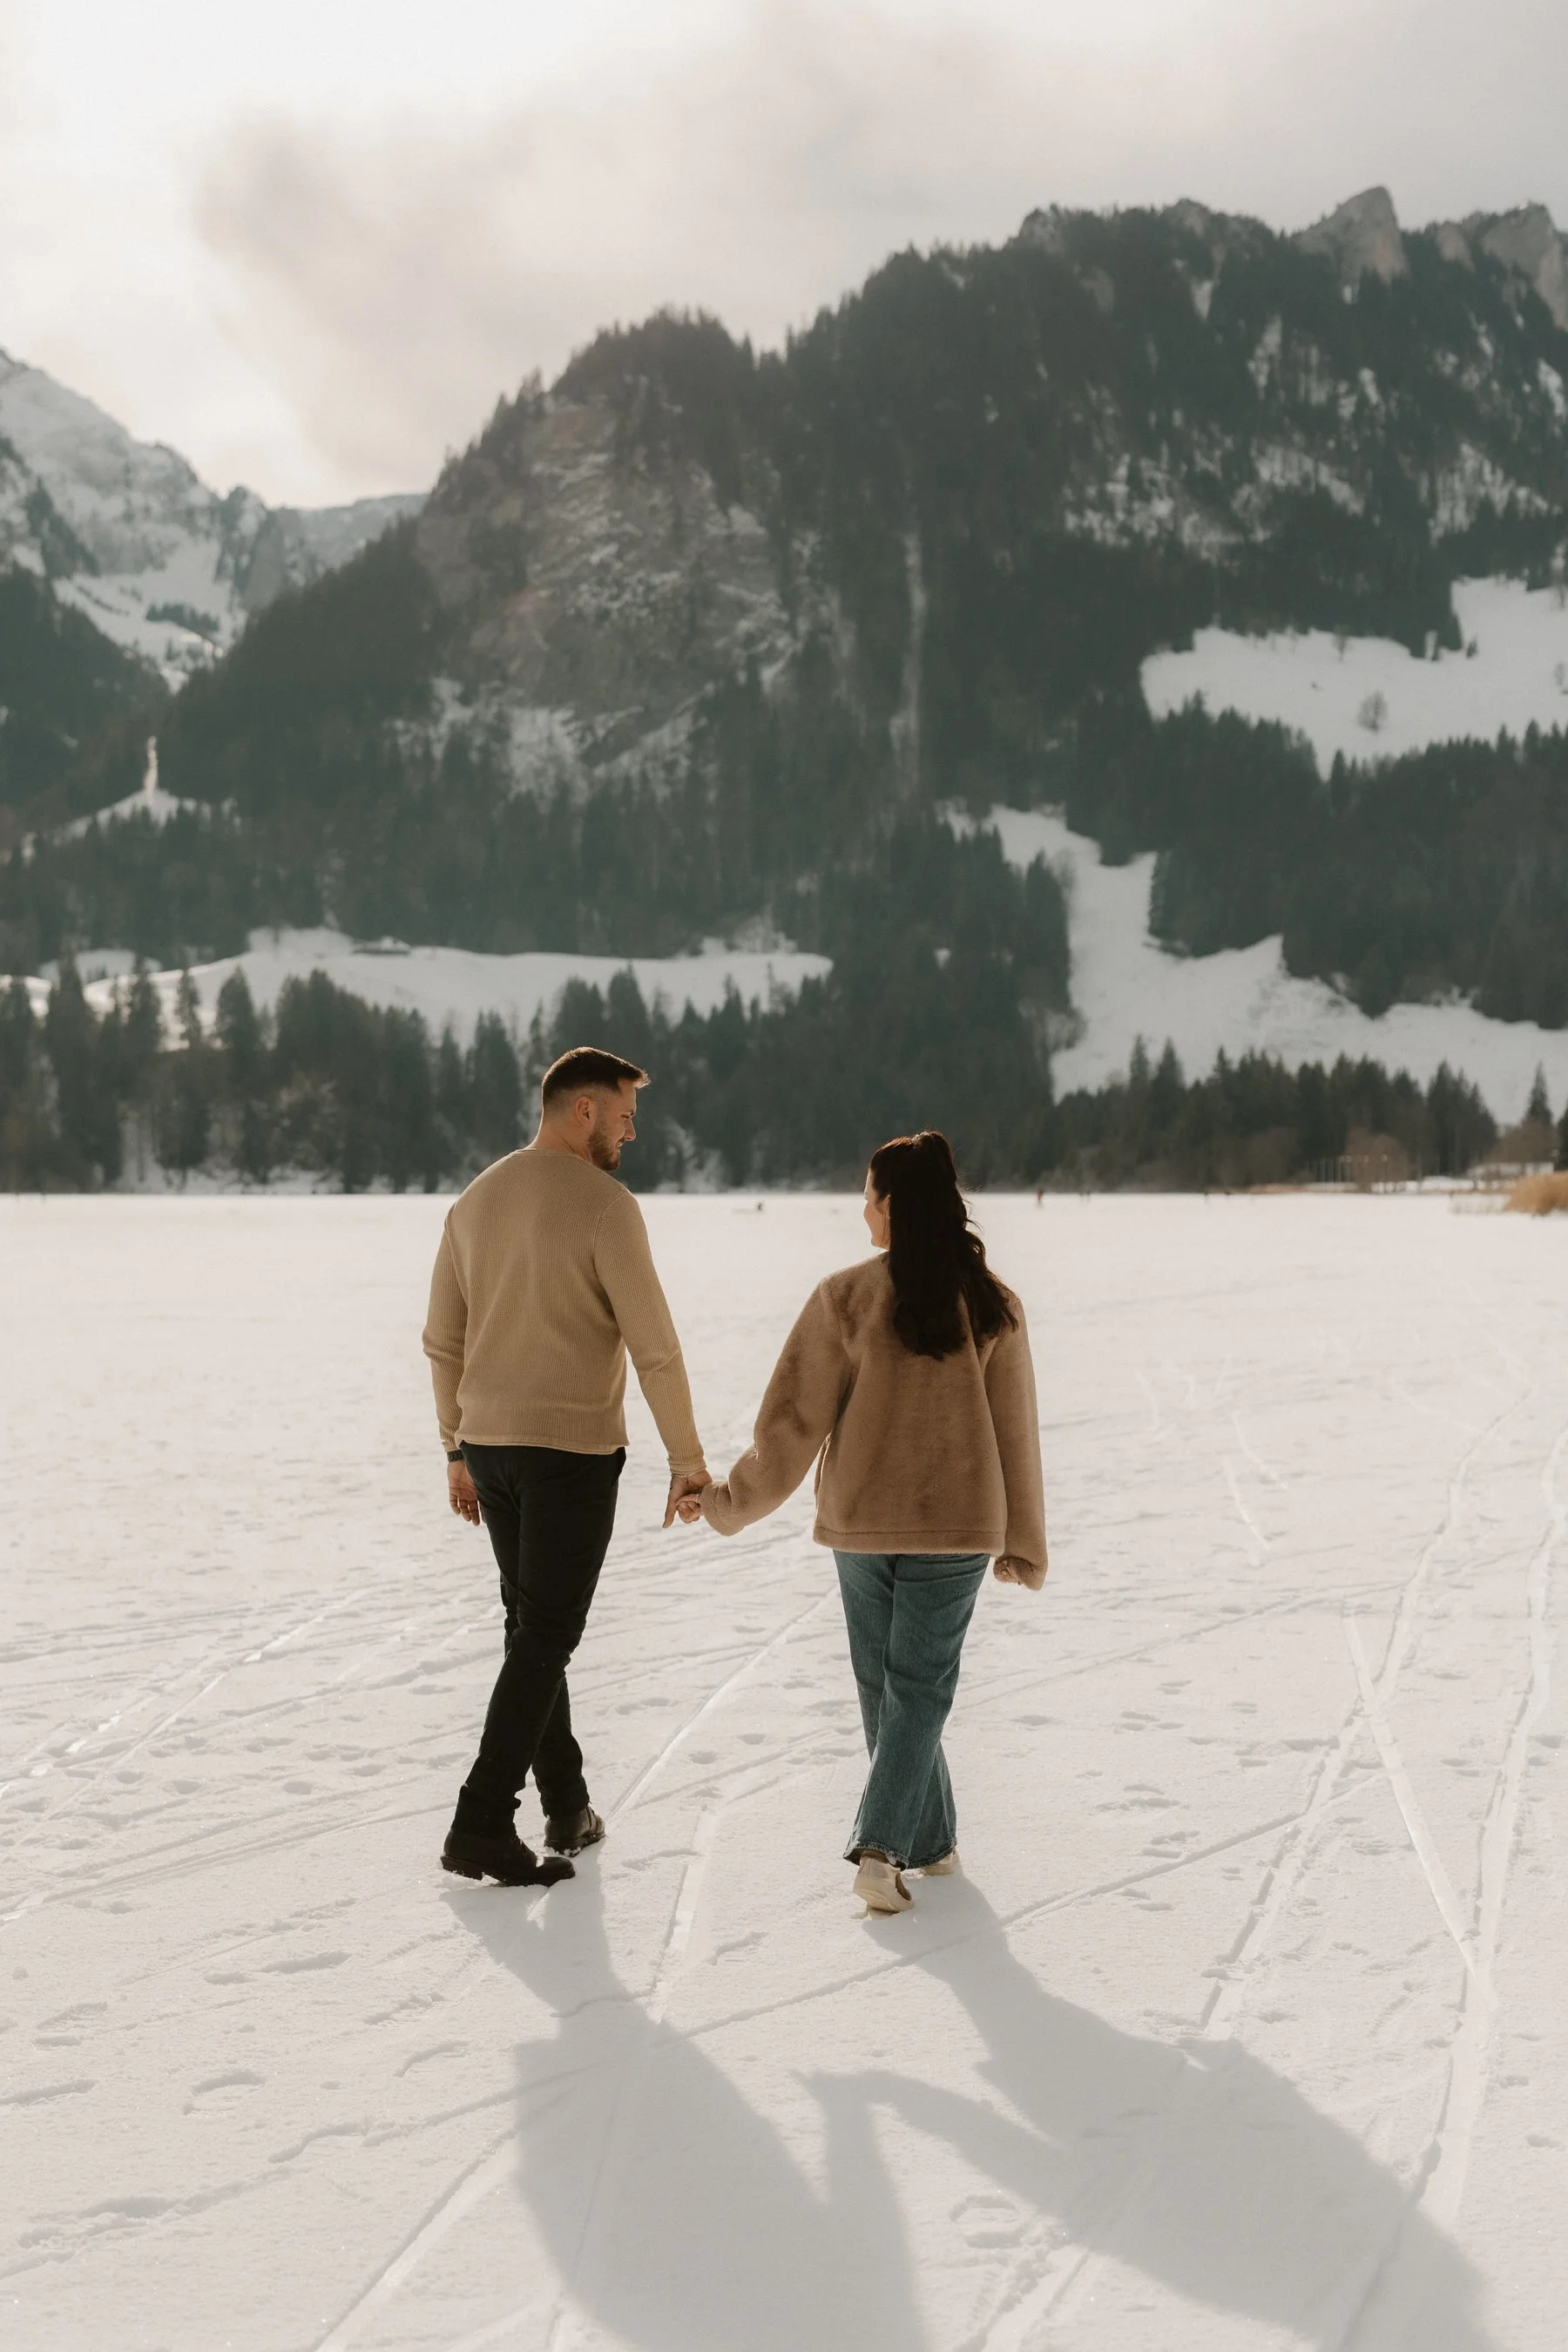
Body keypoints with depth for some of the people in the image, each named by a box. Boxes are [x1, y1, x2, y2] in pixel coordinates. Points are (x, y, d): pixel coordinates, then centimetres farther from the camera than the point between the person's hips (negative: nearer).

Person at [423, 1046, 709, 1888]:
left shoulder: (474, 1202, 8)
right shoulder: (605, 1206, -14)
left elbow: (443, 1341, 12)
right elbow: (653, 1345, -15)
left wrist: (458, 1453, 20)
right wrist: (688, 1457, -6)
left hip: (490, 1443, 7)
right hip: (575, 1448, -7)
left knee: (532, 1625, 17)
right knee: (545, 1638, -2)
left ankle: (567, 1810, 24)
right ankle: (481, 1826, -6)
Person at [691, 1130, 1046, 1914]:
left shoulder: (844, 1299, -9)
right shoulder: (990, 1306, -4)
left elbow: (794, 1419, -6)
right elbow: (1015, 1432, 1)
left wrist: (732, 1502, 6)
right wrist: (1021, 1541, 10)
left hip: (861, 1524, 0)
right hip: (956, 1527, 0)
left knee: (885, 1686, 15)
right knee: (920, 1687, 6)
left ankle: (930, 1842, 23)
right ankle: (880, 1846, -9)